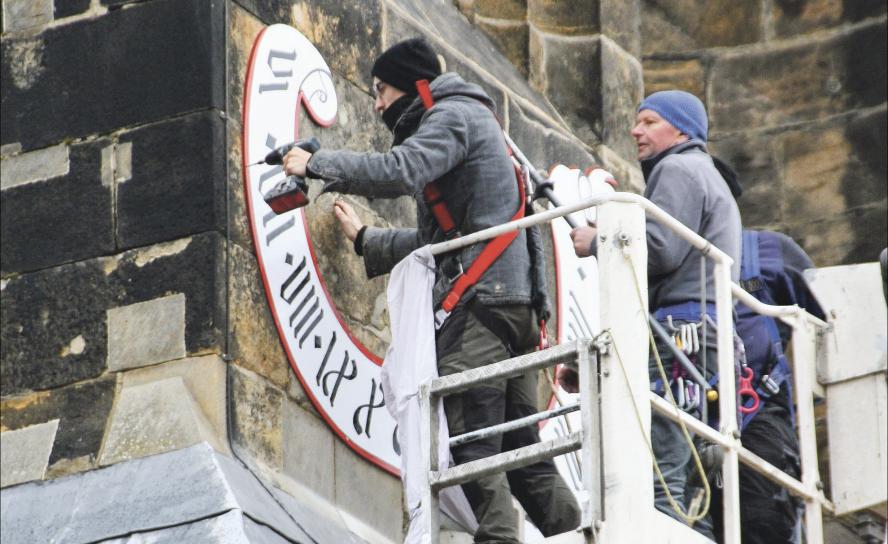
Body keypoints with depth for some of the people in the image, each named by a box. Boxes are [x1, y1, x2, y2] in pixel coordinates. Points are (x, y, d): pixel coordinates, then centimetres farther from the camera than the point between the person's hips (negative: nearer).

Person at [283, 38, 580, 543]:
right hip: (516, 301, 10)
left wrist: (317, 164, -10)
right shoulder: (468, 124, 31)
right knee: (520, 444, 6)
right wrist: (366, 238, 34)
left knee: (471, 440, -14)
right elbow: (437, 238, 31)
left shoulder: (453, 114, 1)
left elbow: (400, 171, -19)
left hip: (479, 297, -10)